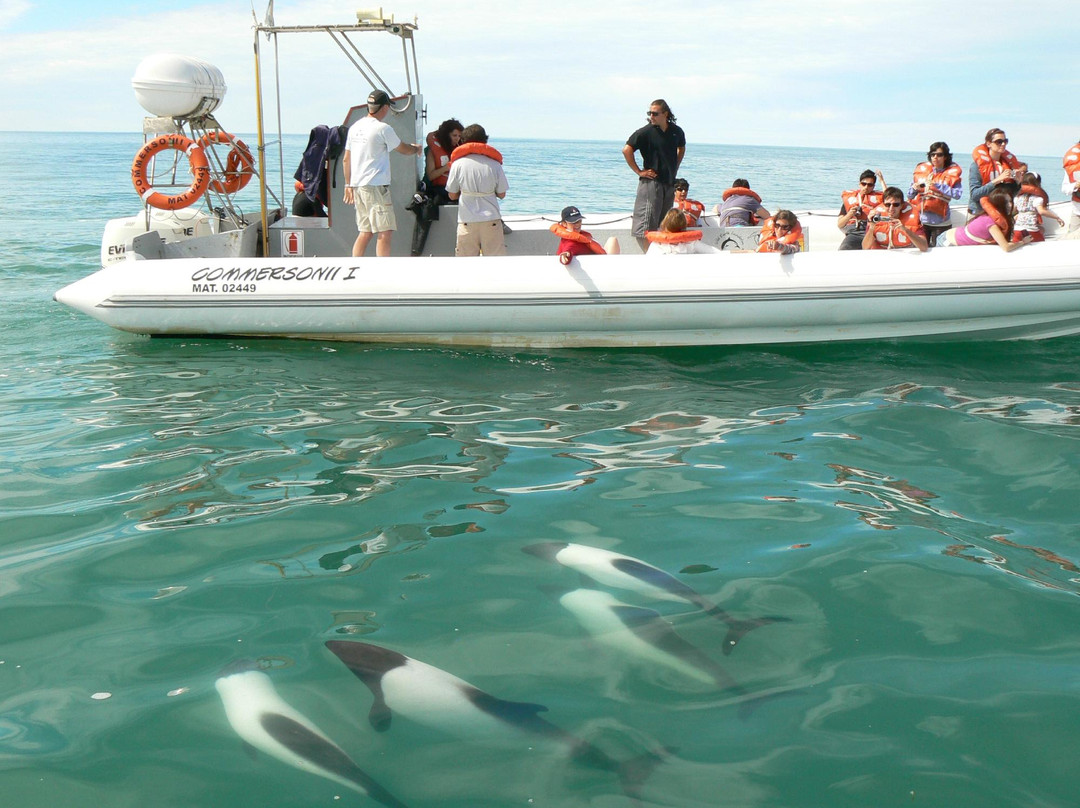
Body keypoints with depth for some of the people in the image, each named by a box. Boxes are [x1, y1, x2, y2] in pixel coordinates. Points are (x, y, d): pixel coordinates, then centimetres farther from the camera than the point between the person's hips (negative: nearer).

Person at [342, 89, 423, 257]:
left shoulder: (355, 127, 11)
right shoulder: (383, 129, -10)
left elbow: (346, 159, 15)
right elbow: (404, 149, 4)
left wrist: (348, 184, 21)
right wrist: (416, 148, 25)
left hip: (357, 185, 8)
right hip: (376, 186, -8)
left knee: (365, 232, 14)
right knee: (385, 233, -7)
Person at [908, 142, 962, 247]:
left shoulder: (953, 172, 2)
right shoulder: (921, 169, 11)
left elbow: (957, 194, -13)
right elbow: (910, 195, 14)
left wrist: (937, 186, -17)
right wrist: (914, 188, -8)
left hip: (939, 222, -3)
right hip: (920, 220, 3)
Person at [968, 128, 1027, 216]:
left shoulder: (1008, 162, 8)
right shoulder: (977, 164, -7)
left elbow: (1013, 192, 13)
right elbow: (974, 194, -17)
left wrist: (1018, 181, -7)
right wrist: (997, 180, -22)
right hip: (979, 214, -4)